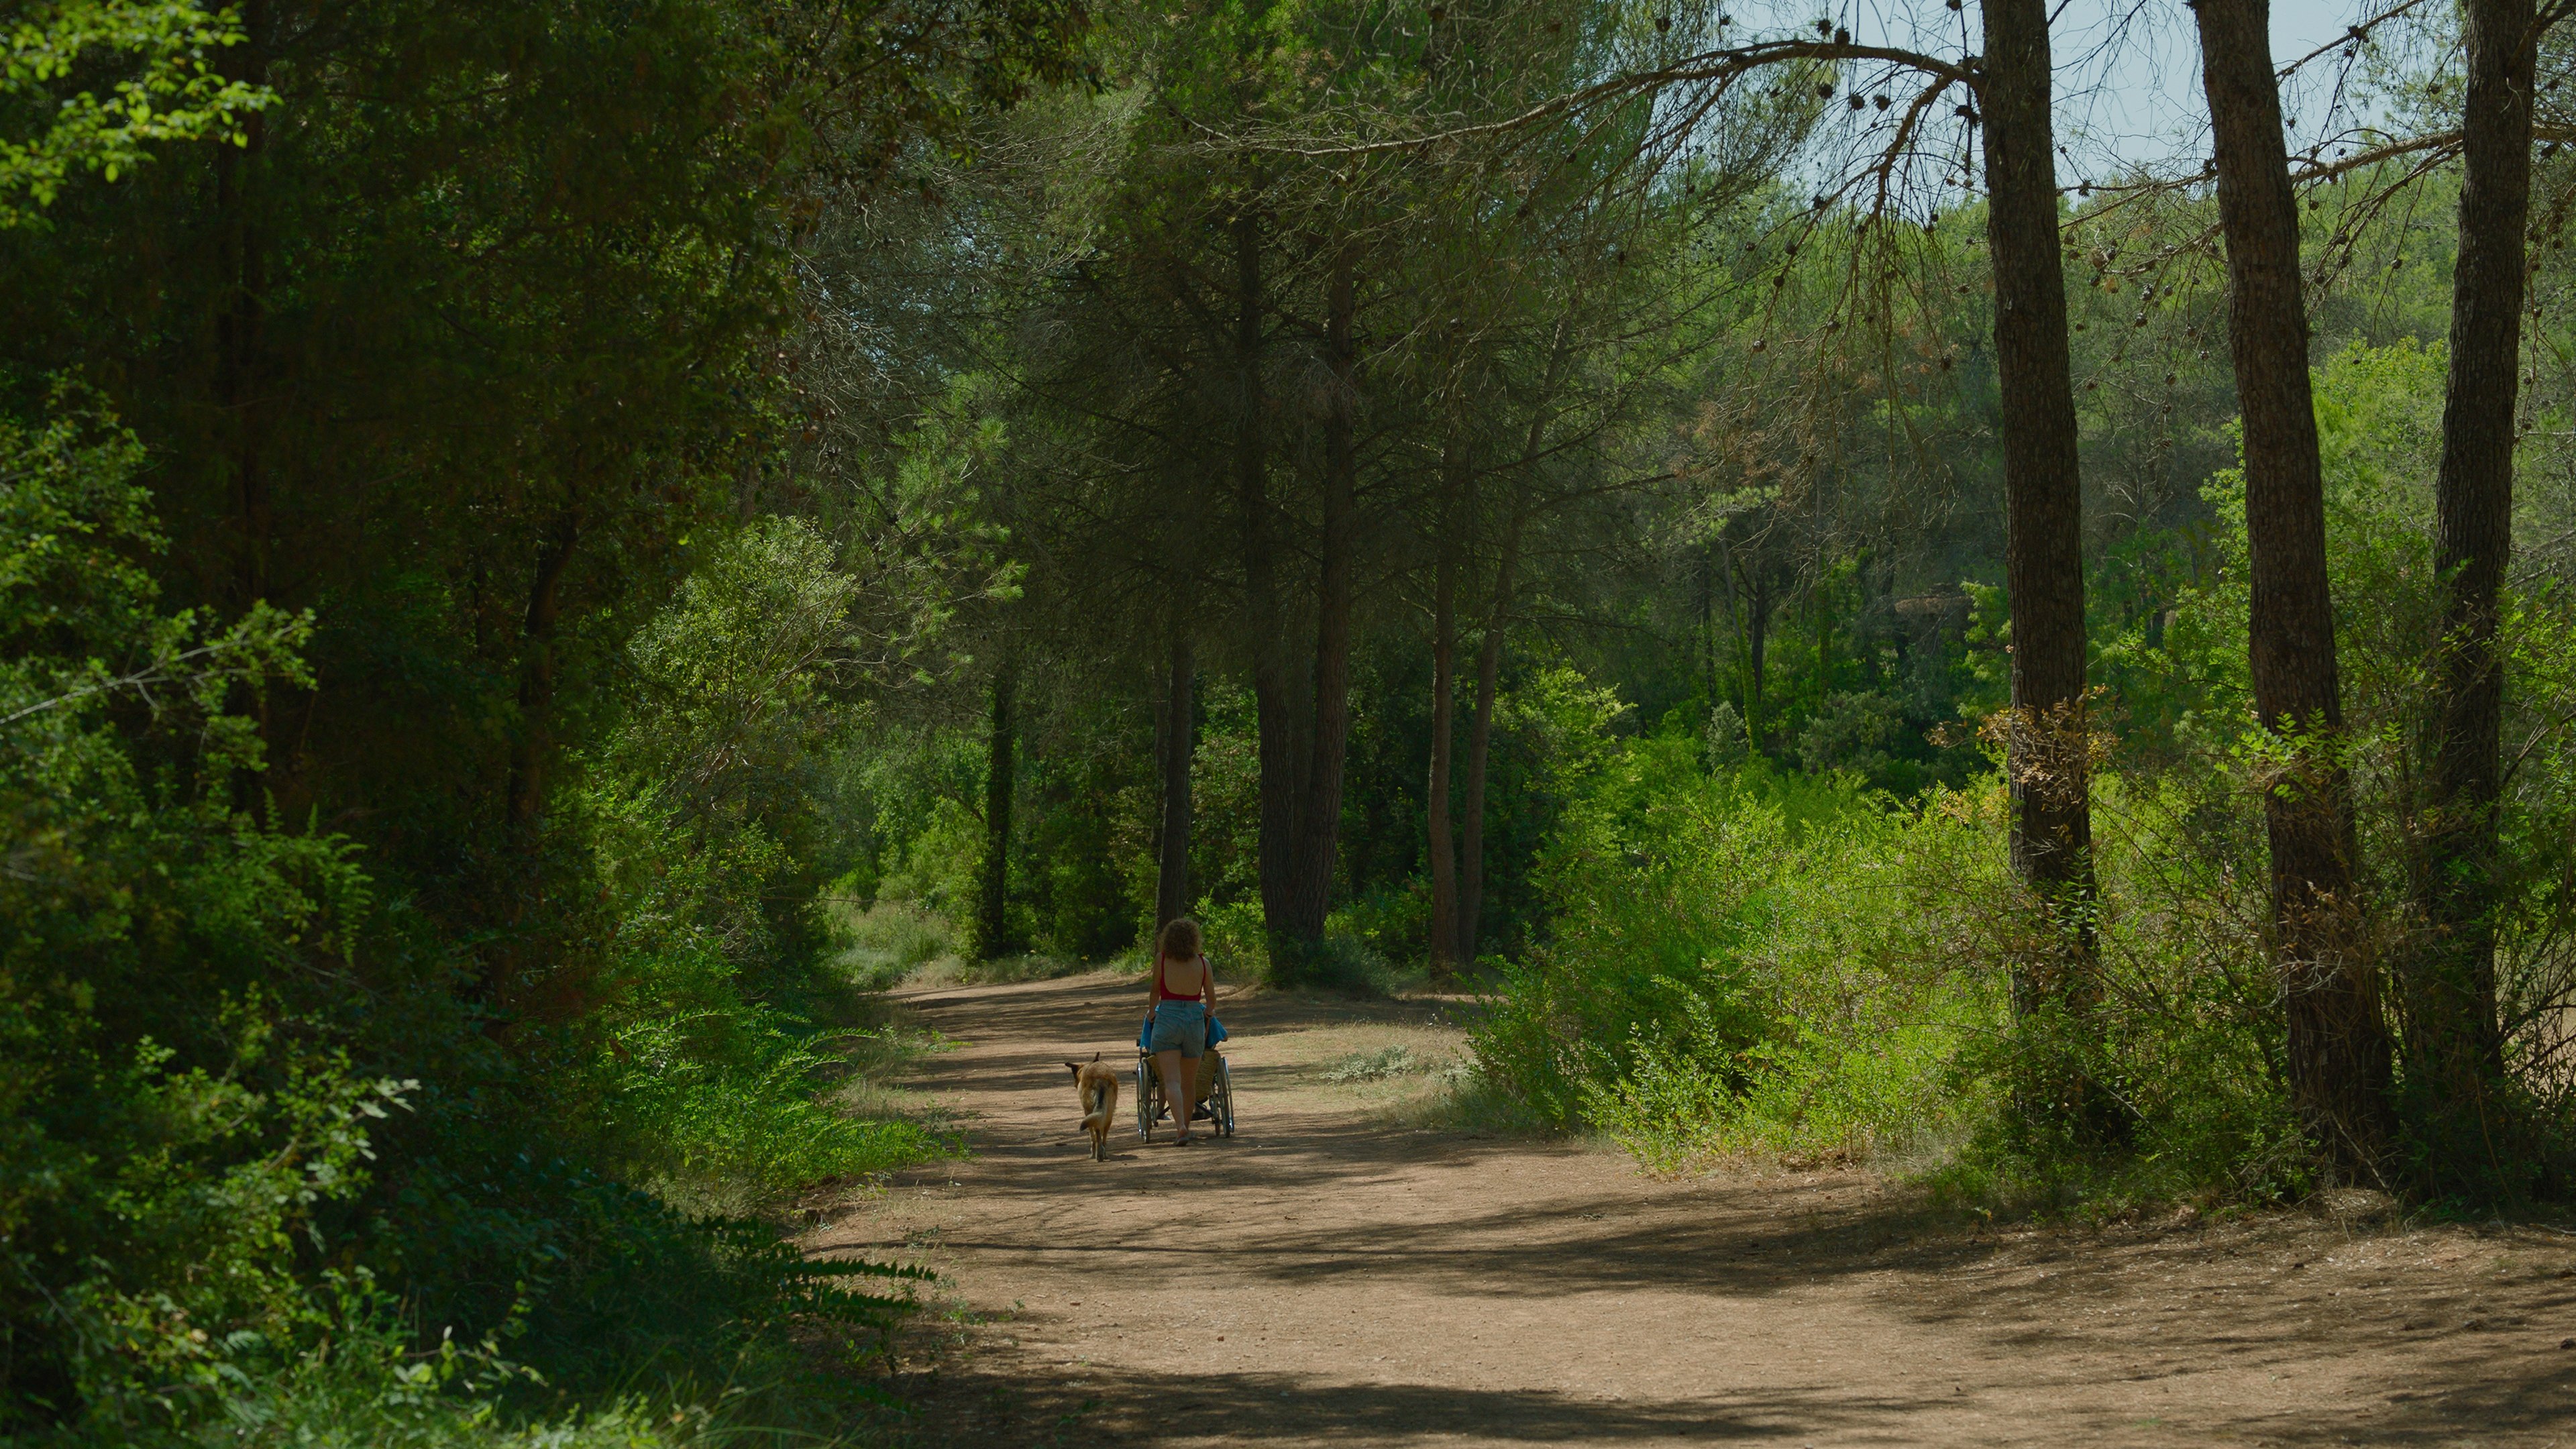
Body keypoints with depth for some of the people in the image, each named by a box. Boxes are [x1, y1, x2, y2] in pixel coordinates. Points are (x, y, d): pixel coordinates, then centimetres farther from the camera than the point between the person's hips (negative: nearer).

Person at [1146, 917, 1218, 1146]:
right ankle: (1185, 1124, 29)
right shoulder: (1202, 962, 3)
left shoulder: (1162, 959, -1)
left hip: (1167, 1018, -2)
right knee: (1189, 1082, 16)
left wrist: (1152, 1012, 34)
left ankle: (1181, 1127, -26)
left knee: (1172, 1081, -9)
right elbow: (1212, 1001, 11)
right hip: (1195, 1019, 2)